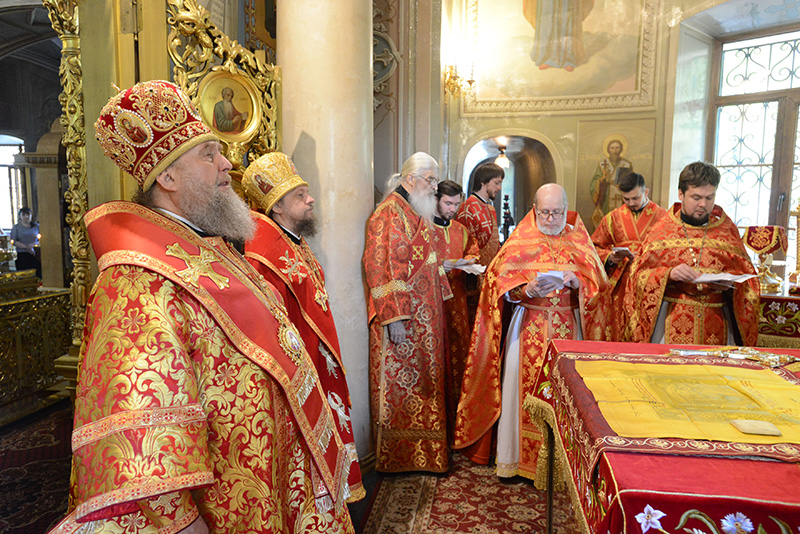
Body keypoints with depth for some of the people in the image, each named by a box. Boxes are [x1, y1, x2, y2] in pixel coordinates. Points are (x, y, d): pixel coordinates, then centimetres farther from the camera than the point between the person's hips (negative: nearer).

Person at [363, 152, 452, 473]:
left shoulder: (418, 213, 16)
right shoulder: (389, 213, -15)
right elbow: (381, 267, -22)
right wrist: (394, 317, -25)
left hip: (424, 318, 10)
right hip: (401, 319, -10)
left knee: (423, 380, 15)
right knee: (400, 383, 0)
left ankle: (423, 448, 28)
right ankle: (397, 455, 14)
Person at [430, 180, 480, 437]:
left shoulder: (460, 229, 15)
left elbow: (472, 253, 25)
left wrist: (469, 262, 2)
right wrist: (439, 265, -18)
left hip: (456, 298, 6)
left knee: (458, 352, 8)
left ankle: (455, 413, 21)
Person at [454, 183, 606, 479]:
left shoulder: (578, 239, 9)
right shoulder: (520, 241, 3)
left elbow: (598, 281, 6)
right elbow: (501, 284, -3)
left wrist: (578, 281, -15)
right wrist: (527, 290, -21)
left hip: (568, 327, 2)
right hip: (529, 328, -1)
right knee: (523, 389, 1)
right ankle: (513, 458, 15)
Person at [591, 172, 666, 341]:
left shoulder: (661, 217, 5)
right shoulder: (613, 218, 11)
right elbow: (596, 248, 12)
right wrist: (609, 257, -7)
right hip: (619, 286, 2)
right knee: (617, 332, 2)